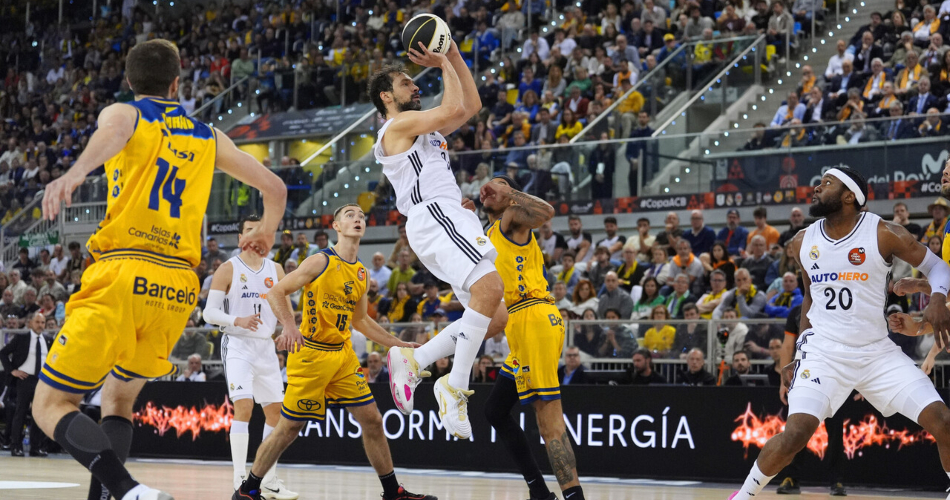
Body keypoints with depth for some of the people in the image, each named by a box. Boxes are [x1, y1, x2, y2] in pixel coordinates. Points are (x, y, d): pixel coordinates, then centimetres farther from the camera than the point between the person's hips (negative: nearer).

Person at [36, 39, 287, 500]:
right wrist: (266, 232, 48)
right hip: (179, 287, 5)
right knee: (118, 399, 24)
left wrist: (76, 173, -38)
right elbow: (275, 188, 26)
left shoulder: (123, 113, 10)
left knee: (51, 405, -1)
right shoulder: (208, 137, 22)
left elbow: (114, 132, -17)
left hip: (123, 276, -4)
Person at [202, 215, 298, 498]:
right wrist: (238, 321, -24)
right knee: (244, 406, -19)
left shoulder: (275, 270, 10)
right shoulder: (228, 270, -5)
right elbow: (209, 312, -7)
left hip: (265, 347, 6)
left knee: (275, 411, 8)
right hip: (238, 345, -6)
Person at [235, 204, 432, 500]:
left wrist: (398, 345, 20)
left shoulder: (362, 274, 10)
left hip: (343, 354, 6)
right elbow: (276, 293, -11)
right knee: (289, 428, -3)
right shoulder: (321, 261, -10)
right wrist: (290, 326, -27)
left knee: (372, 420, 4)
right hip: (310, 354, -6)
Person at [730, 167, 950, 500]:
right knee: (796, 432, -20)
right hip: (823, 352, 1)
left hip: (877, 352, 0)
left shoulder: (884, 234, -9)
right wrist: (797, 357, 15)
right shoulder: (803, 243, 3)